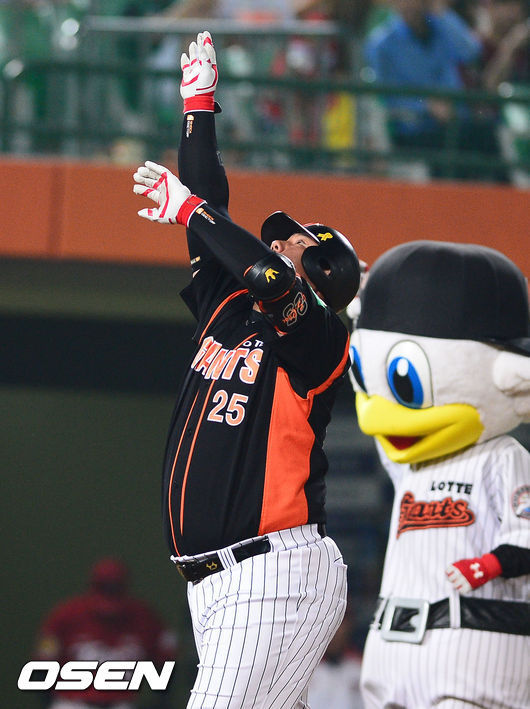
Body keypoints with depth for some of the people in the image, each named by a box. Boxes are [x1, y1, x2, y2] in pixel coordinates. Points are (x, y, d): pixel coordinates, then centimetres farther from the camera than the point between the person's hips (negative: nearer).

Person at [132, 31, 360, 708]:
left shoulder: (320, 336, -3)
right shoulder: (227, 309, 19)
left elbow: (268, 278, -23)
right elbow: (215, 221, 24)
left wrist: (186, 207, -11)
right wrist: (199, 102, 27)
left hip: (278, 575, -8)